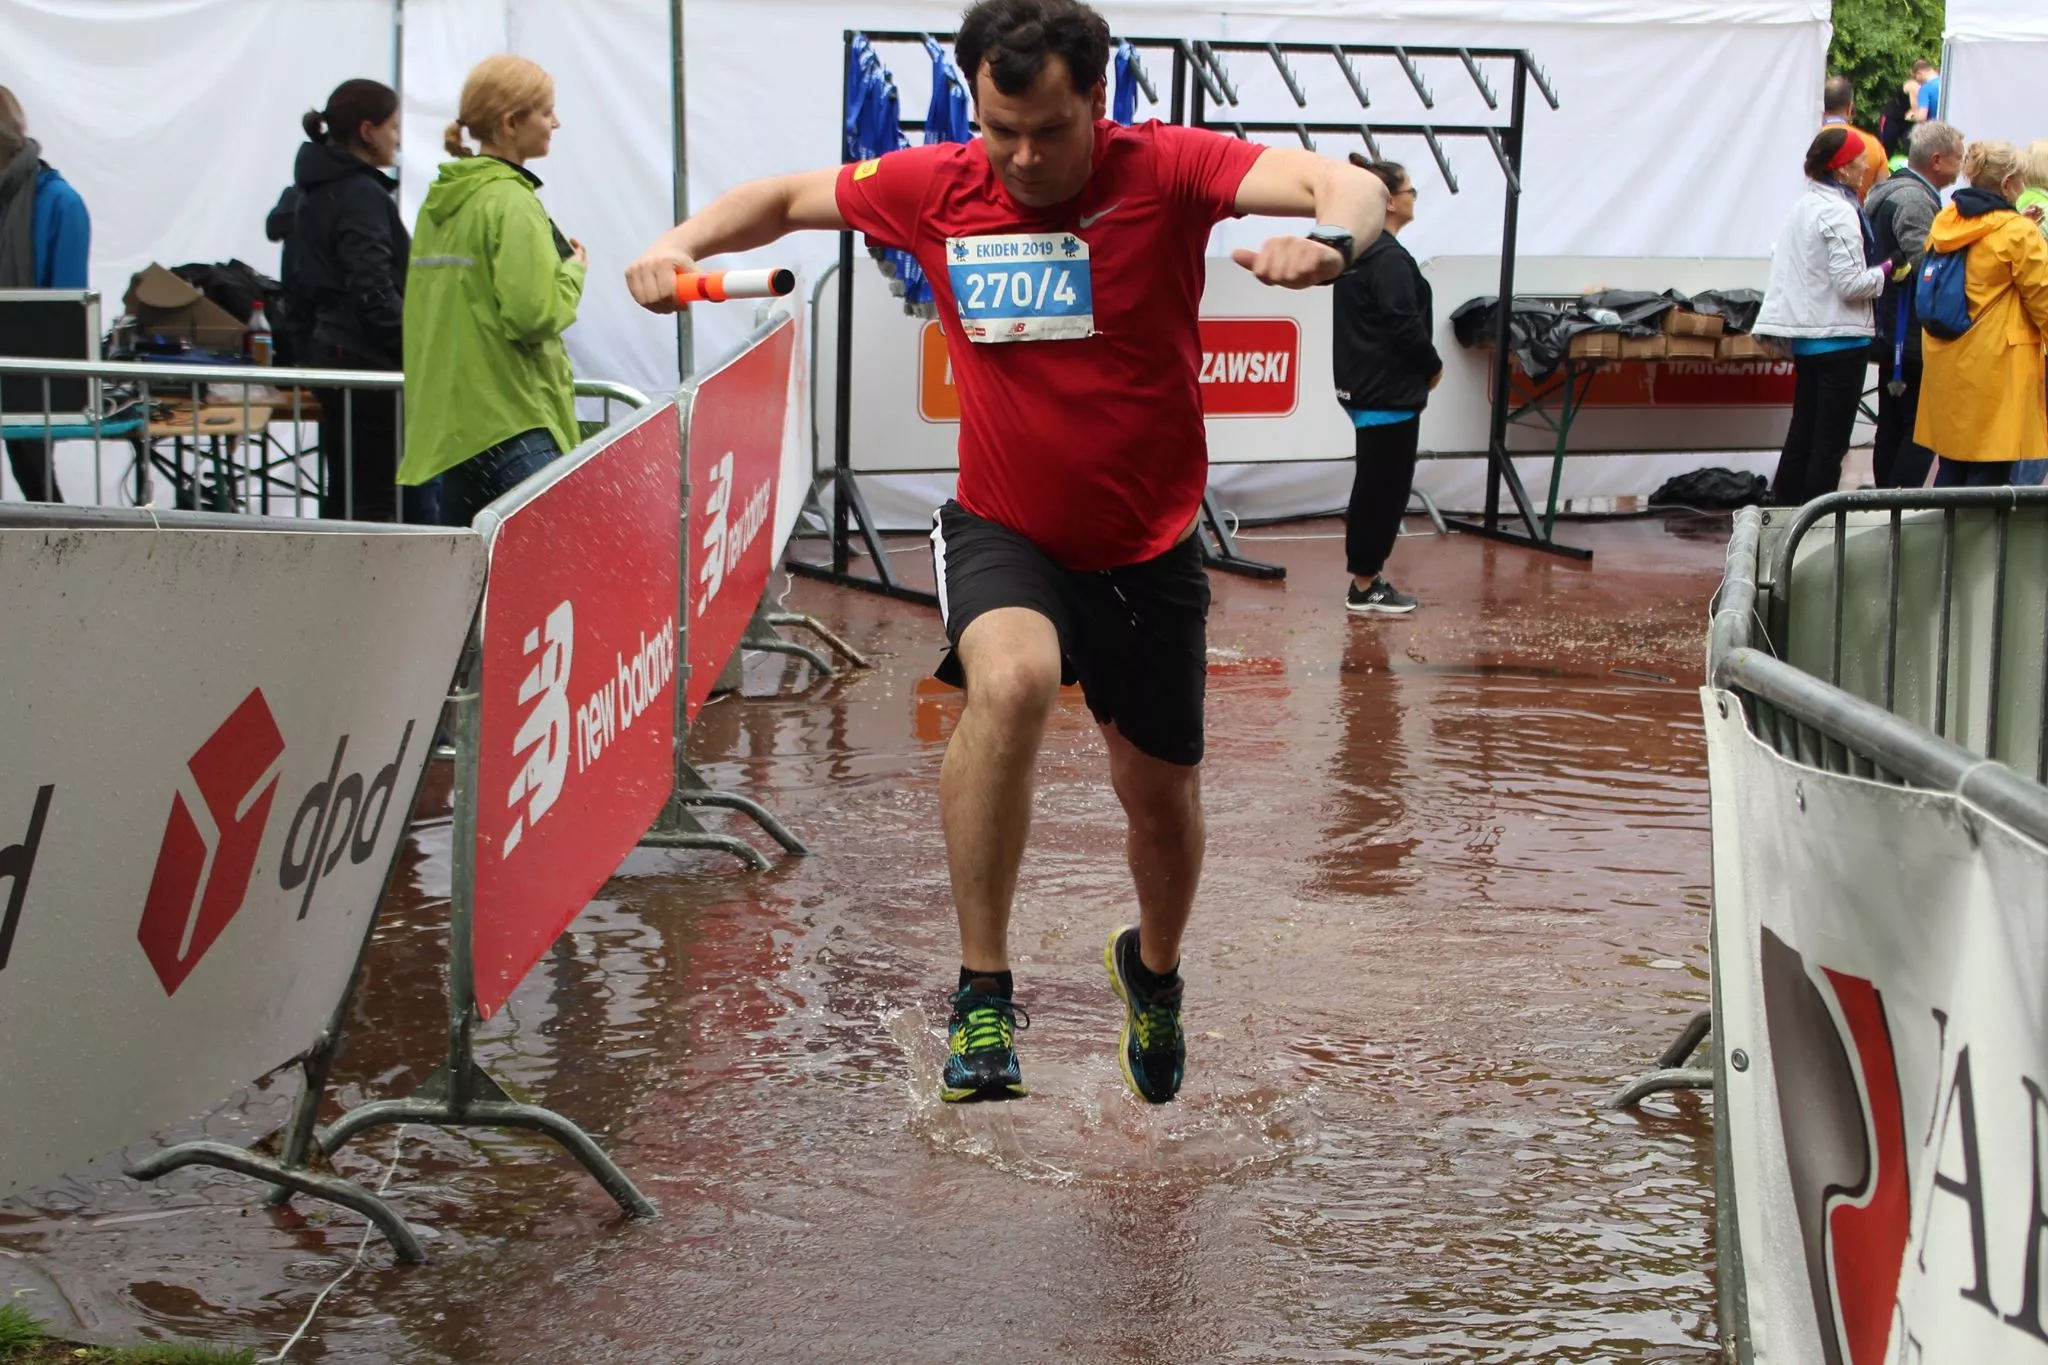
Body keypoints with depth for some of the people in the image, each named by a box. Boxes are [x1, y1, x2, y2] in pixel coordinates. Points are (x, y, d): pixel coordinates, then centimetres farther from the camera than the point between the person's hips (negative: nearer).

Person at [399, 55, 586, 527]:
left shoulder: (440, 200, 14)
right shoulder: (511, 201, -12)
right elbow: (533, 315, -20)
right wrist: (572, 272, -2)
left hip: (447, 419, 9)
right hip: (510, 423, -9)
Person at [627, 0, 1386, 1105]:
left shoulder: (1167, 172, -15)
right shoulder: (936, 188, -7)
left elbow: (1350, 187, -28)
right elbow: (783, 198, 8)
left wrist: (1329, 238, -51)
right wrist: (682, 247, -11)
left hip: (1147, 547, 1)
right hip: (1003, 533, 0)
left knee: (1161, 795, 13)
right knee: (1010, 679, -34)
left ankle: (1154, 970, 48)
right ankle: (982, 992, -24)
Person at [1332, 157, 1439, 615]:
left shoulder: (1355, 251, 12)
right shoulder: (1390, 259, -19)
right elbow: (1406, 326, -22)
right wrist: (1434, 366, -5)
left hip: (1362, 385, 10)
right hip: (1390, 391, -10)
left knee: (1373, 486, 15)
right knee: (1386, 488, -3)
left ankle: (1365, 578, 20)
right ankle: (1365, 585, 2)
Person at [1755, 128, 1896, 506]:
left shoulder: (1803, 205, 9)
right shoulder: (1838, 212, -18)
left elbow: (1780, 258, 18)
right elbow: (1851, 283, -21)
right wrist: (1888, 268, -7)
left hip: (1806, 337, 9)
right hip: (1840, 337, -9)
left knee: (1803, 432, 16)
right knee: (1831, 440, -2)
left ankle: (1783, 506, 20)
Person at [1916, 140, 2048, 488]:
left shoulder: (1945, 223, 7)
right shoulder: (2018, 234, -13)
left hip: (1947, 362, 7)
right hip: (1998, 364, -7)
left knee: (1952, 465, 14)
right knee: (1989, 470, -3)